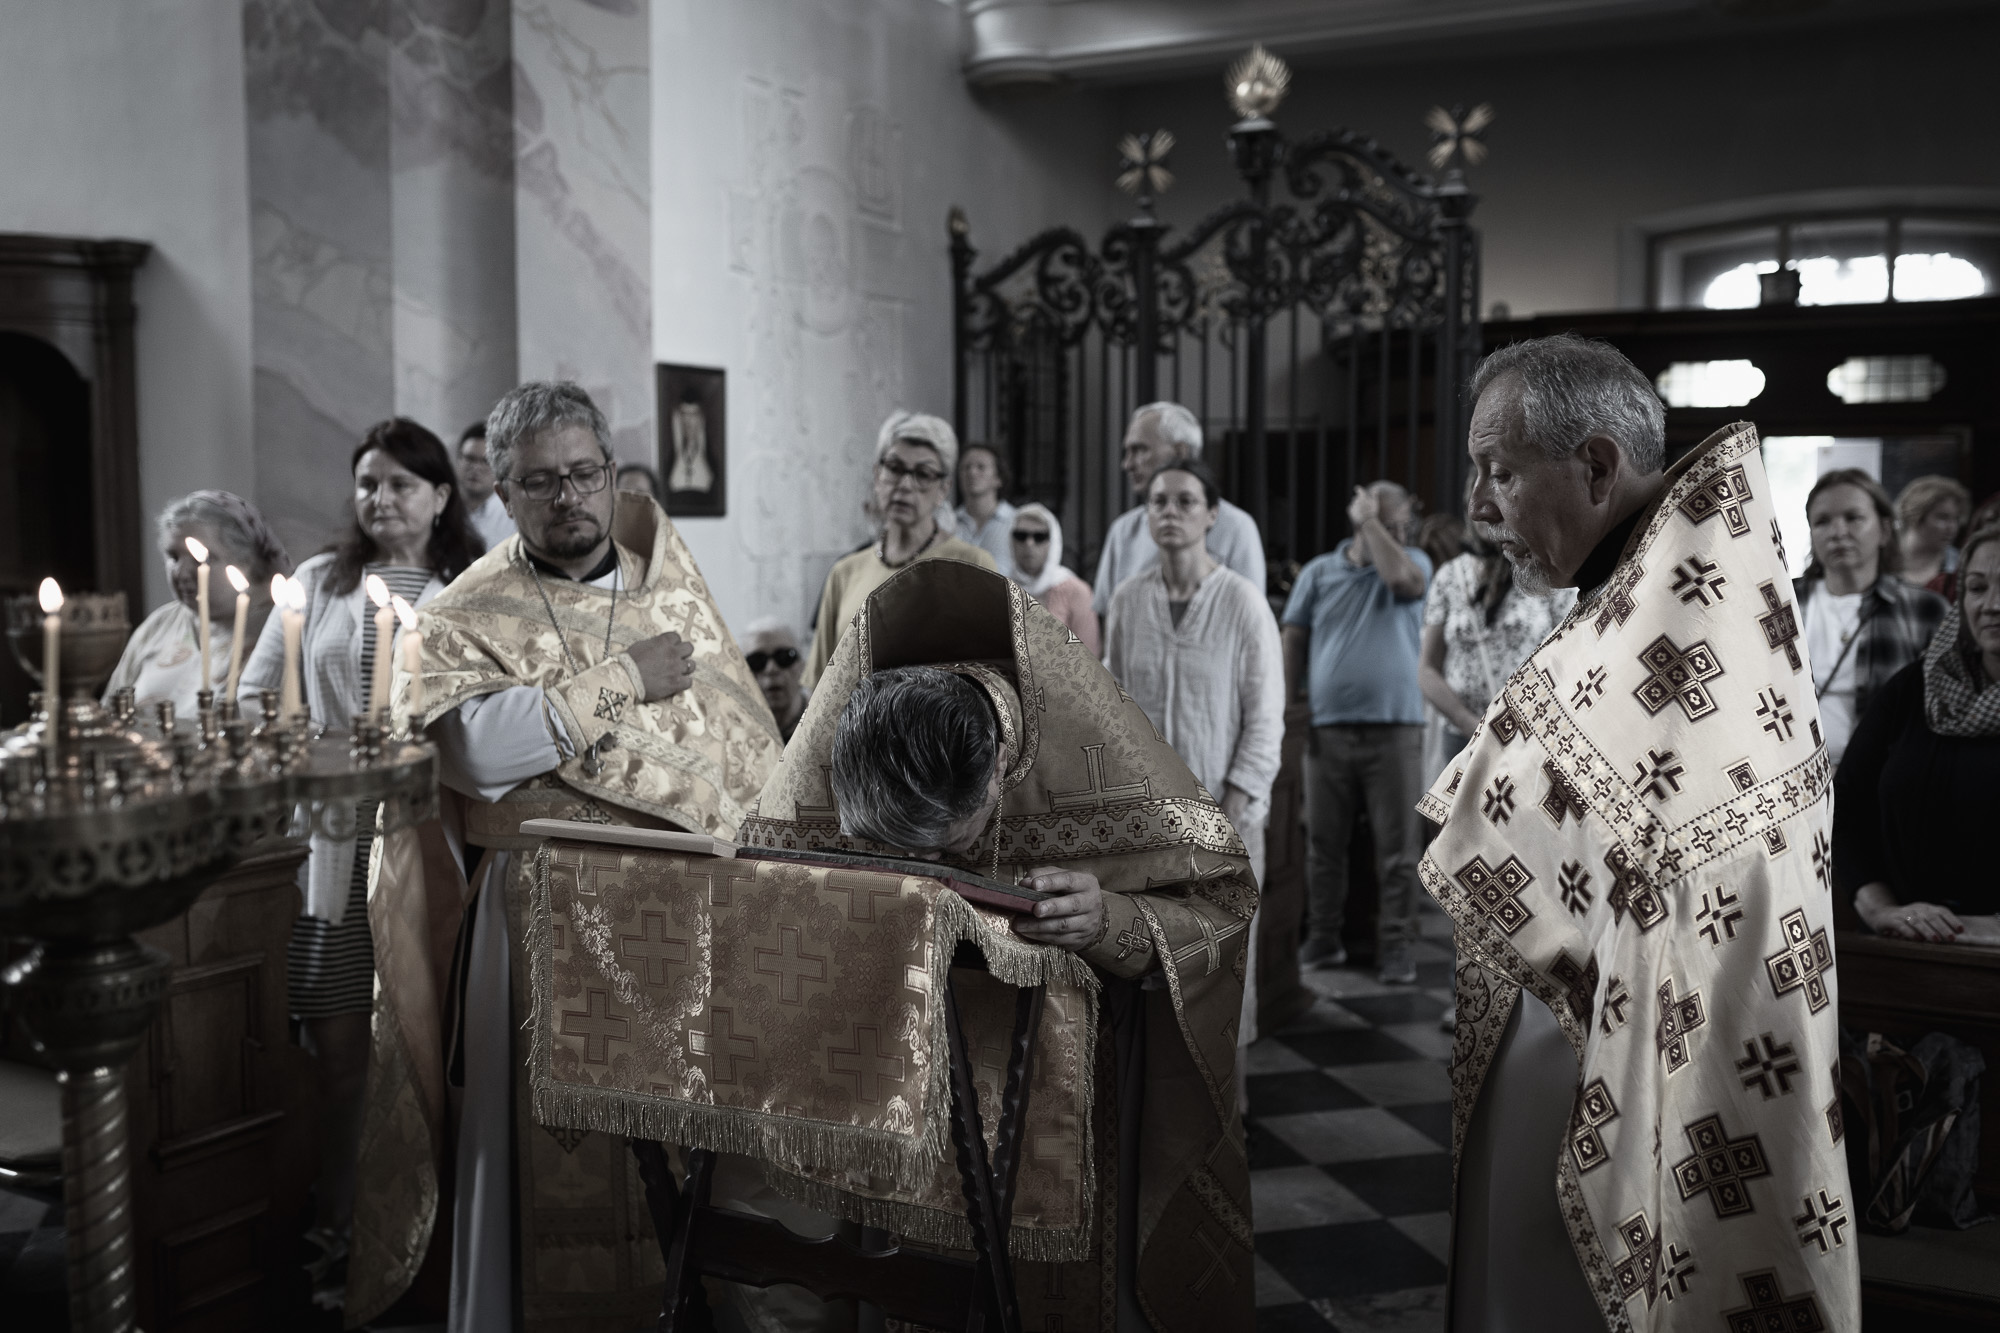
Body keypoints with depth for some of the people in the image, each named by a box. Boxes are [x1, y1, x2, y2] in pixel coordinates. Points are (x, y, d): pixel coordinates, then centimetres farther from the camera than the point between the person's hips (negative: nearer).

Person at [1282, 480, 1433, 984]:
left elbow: (1401, 577, -18)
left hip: (1395, 729, -1)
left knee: (1397, 849, 0)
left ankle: (1396, 947, 6)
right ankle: (1324, 939, 18)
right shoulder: (1319, 572, 10)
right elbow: (1294, 643, 9)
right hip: (1328, 729, 1)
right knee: (1323, 844, 7)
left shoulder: (1413, 561, 8)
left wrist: (1370, 522, -5)